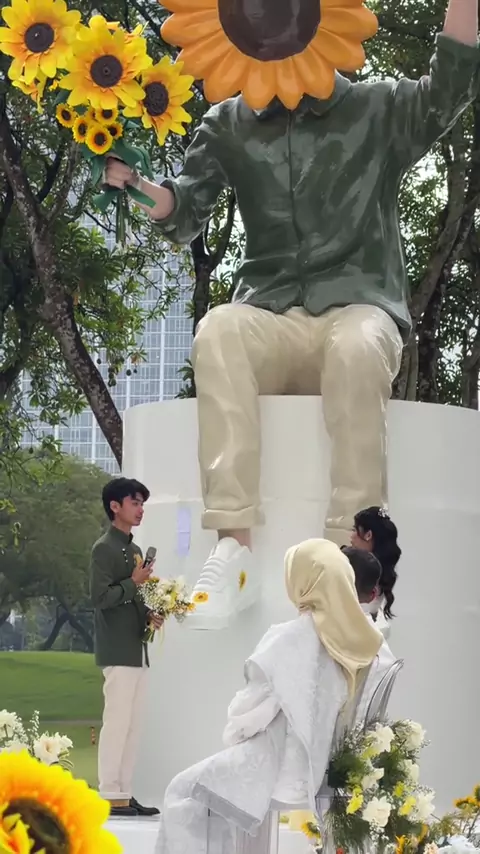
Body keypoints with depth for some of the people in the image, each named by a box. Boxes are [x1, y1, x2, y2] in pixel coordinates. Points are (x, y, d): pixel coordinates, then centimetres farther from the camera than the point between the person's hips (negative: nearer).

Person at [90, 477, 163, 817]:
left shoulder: (134, 550, 18)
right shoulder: (104, 548, -9)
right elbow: (101, 597, -19)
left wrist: (149, 615, 7)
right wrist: (134, 582, -13)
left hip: (137, 651, 9)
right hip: (118, 652, -9)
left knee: (133, 725, 8)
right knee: (117, 722, -8)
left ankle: (125, 793, 12)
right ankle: (110, 795, -5)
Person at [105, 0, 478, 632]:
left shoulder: (378, 111, 8)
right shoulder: (230, 126, 14)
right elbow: (182, 217, 5)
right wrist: (127, 174, -14)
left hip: (359, 310, -2)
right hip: (272, 321, 2)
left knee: (355, 347, -38)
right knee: (218, 332, -33)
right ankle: (235, 551, -42)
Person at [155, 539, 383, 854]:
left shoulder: (289, 639, -21)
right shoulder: (364, 639, -2)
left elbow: (249, 711, -14)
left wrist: (233, 733, 7)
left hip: (282, 770, -7)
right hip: (326, 766, 7)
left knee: (183, 793, 11)